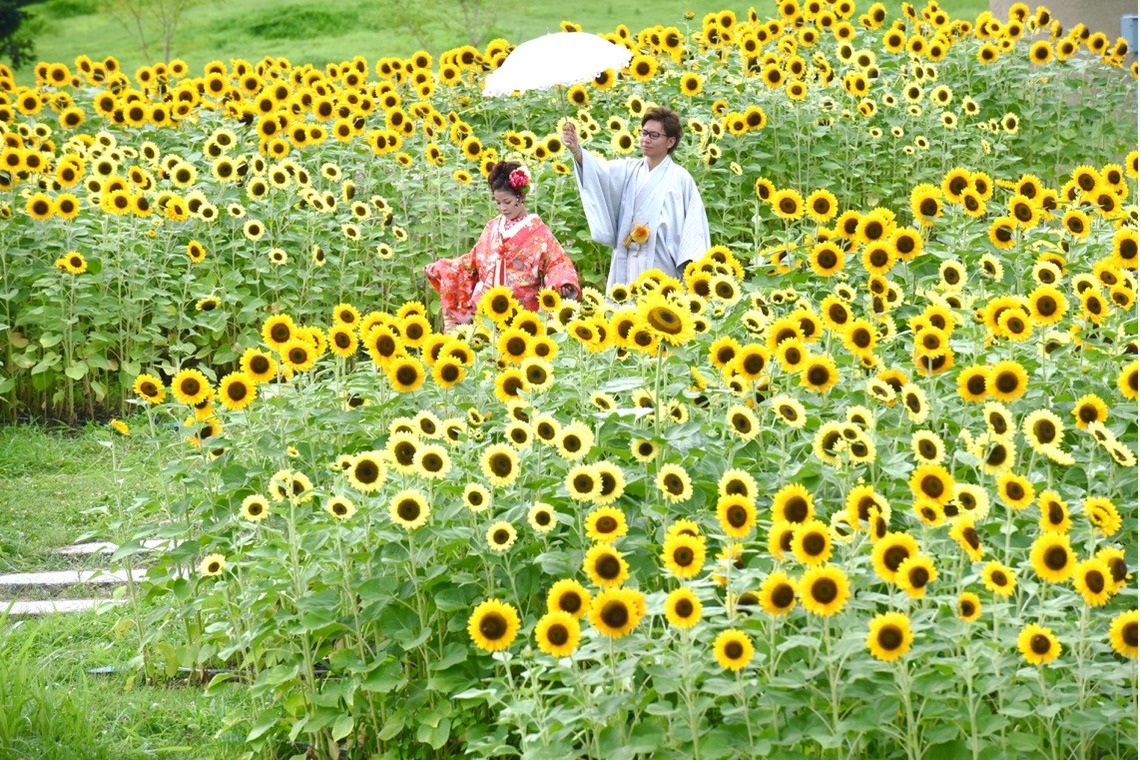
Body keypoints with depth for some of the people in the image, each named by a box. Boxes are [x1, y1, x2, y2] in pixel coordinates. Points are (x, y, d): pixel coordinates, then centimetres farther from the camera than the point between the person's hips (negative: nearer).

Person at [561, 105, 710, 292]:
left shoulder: (681, 178, 2)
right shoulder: (628, 170, 11)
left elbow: (693, 222, -3)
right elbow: (601, 171, -8)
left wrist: (690, 263, -15)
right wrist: (576, 150, -27)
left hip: (662, 268, -3)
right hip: (627, 268, 3)